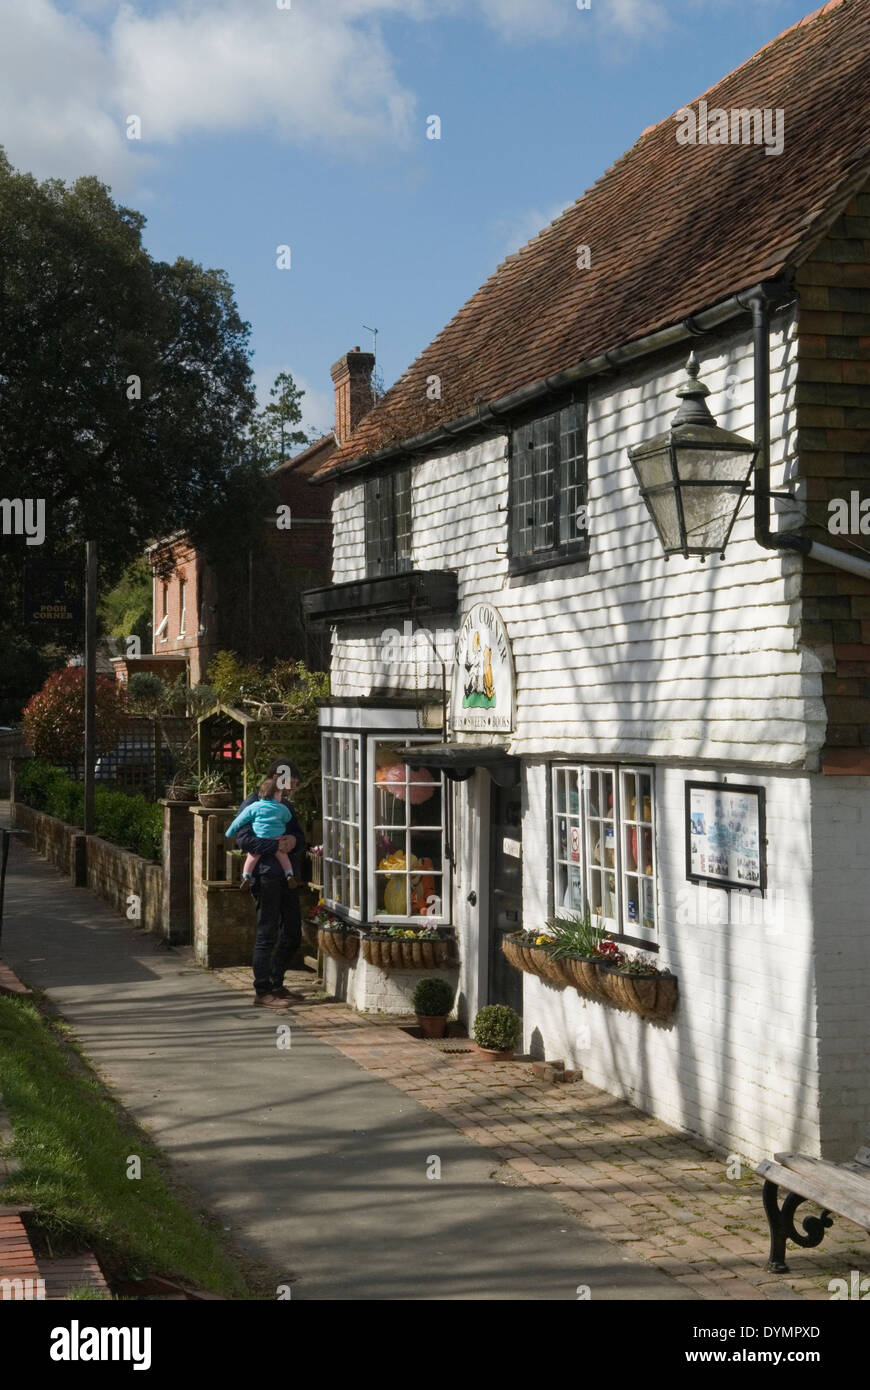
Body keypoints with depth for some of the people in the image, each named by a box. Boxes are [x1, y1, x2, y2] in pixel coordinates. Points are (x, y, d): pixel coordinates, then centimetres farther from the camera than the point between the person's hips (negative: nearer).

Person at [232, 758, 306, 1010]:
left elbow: (301, 837, 18)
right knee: (267, 935, -7)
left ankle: (276, 984, 24)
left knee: (292, 935, 12)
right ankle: (262, 992, -2)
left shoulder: (285, 806, 21)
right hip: (266, 877, -8)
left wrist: (294, 841, -6)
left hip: (287, 877, 8)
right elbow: (243, 838, -16)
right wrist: (275, 845, -23)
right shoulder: (253, 804, -4)